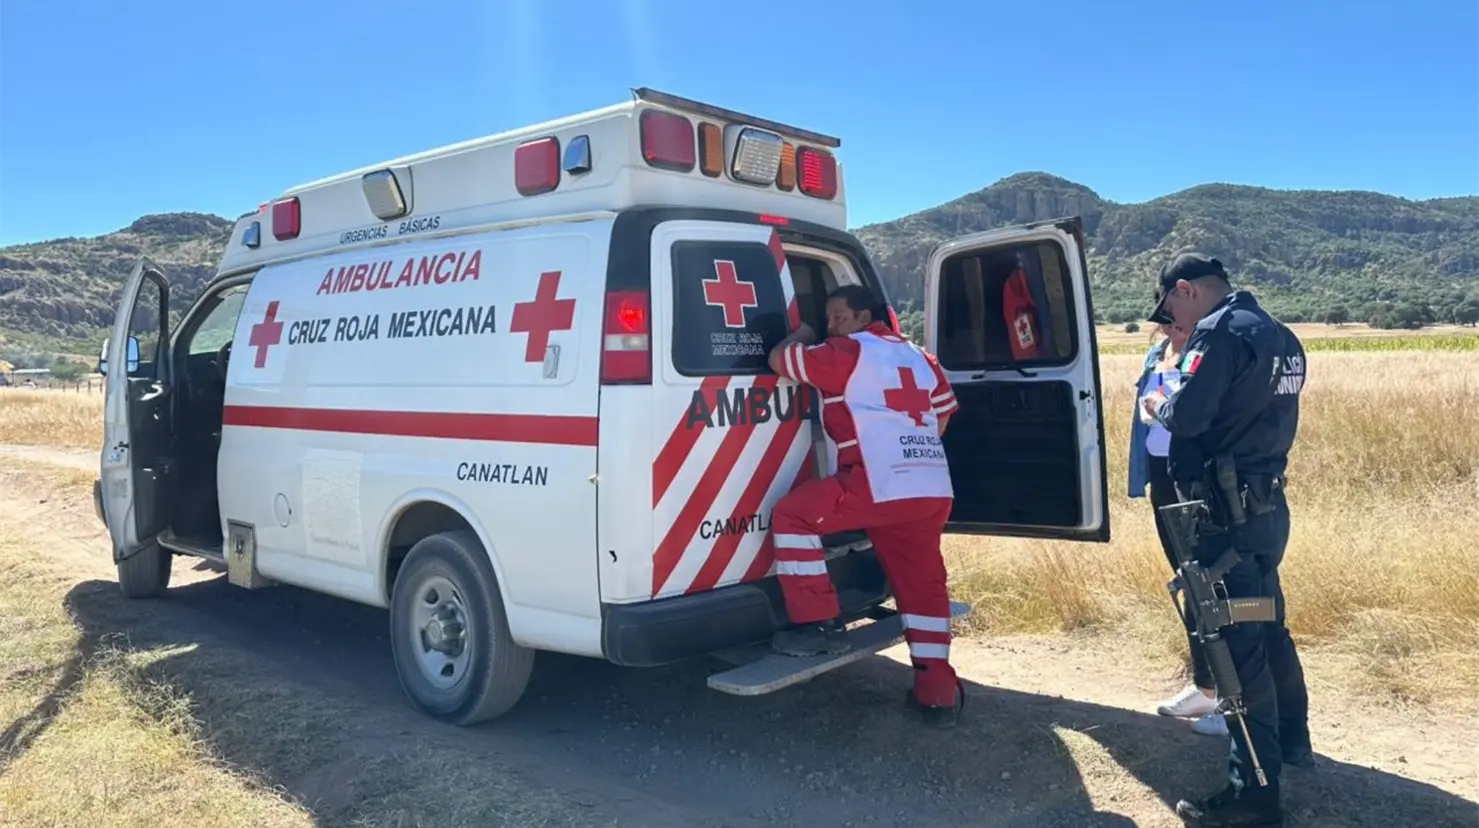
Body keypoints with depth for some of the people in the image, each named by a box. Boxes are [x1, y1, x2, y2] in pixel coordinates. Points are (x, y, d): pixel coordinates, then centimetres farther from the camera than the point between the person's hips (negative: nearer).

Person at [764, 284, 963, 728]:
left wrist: (800, 335, 21)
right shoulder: (919, 357, 23)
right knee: (924, 586, 15)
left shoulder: (846, 353, 1)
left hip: (879, 486, -8)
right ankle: (938, 694, 17)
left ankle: (820, 625, 3)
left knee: (791, 515, 4)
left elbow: (778, 360, 1)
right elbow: (944, 413, 27)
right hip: (934, 491, 8)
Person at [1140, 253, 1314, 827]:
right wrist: (1179, 402, 12)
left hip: (1228, 510, -10)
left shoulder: (1219, 330, -15)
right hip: (1268, 504, 10)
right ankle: (1291, 740, 41)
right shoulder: (1280, 336, 14)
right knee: (1268, 627, 24)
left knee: (1238, 643, -5)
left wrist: (1157, 403, -4)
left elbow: (1187, 418, -25)